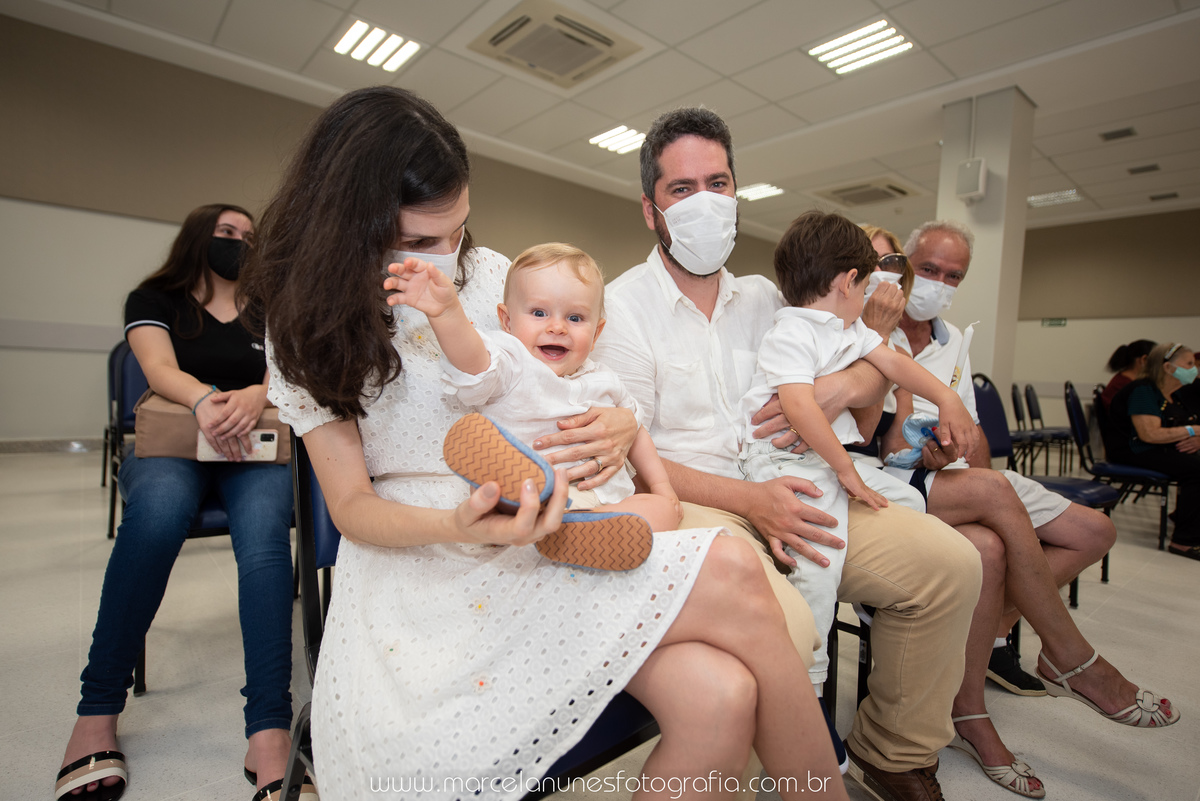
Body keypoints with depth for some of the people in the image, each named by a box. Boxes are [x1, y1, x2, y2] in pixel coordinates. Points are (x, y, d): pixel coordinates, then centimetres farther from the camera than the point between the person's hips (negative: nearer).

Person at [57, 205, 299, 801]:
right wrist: (203, 399, -29)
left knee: (264, 530, -33)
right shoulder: (155, 299, 14)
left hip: (254, 449, 1)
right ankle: (97, 715, -22)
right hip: (170, 444, 0)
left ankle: (269, 737, -39)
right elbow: (159, 367, -6)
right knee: (158, 509, -37)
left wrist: (258, 394, -22)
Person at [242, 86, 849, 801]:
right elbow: (352, 507, -1)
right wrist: (459, 526, -23)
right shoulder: (308, 332, 3)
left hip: (548, 537, 4)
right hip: (424, 567, -3)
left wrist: (620, 428, -9)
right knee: (730, 576, -27)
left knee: (719, 698, -27)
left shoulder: (491, 274, 9)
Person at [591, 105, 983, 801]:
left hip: (780, 491, 6)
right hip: (687, 504, -6)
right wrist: (749, 499, -18)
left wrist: (843, 386, -7)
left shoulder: (763, 299, 14)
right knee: (783, 627, -34)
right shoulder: (621, 306, -3)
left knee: (950, 561, -8)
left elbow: (878, 370, 18)